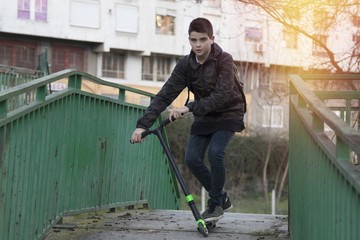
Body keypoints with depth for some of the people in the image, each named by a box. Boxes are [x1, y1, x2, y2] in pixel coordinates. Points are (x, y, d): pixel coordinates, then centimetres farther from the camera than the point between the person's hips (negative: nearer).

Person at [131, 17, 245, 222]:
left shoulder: (224, 60, -23)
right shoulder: (186, 64, -11)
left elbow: (221, 95, -33)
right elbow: (165, 95, -17)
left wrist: (189, 108, -42)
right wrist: (143, 124, -27)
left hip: (228, 113, -5)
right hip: (205, 115, 5)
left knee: (215, 153, -25)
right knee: (192, 158, -8)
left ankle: (216, 204, -6)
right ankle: (221, 198, 13)